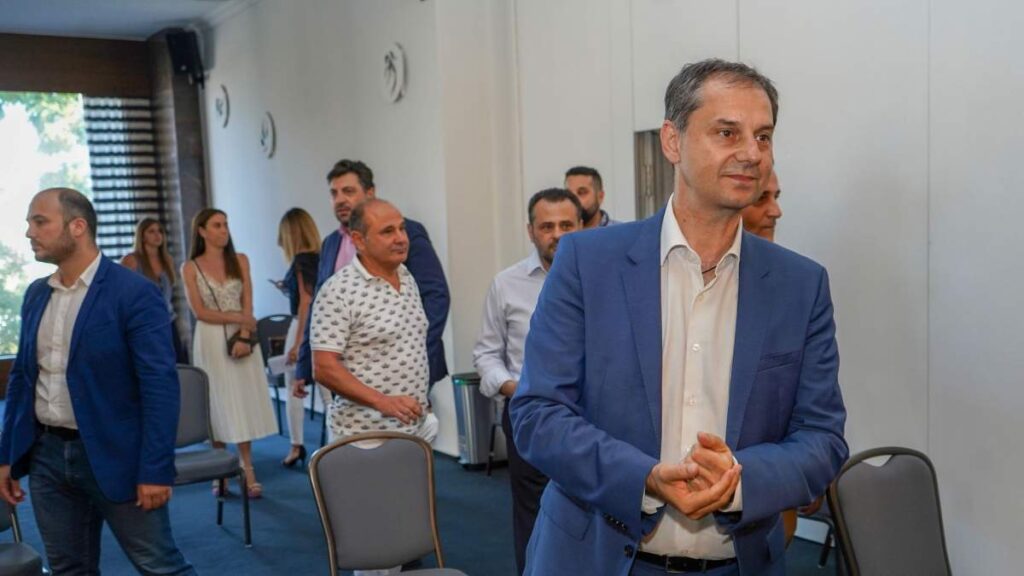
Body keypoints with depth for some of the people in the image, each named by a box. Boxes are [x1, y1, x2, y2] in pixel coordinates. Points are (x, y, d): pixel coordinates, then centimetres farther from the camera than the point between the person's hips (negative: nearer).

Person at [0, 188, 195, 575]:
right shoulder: (35, 295, 9)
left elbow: (160, 386, -17)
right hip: (47, 454, 7)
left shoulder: (134, 293, -13)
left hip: (114, 456, -6)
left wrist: (156, 470, -19)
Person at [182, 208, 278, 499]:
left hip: (240, 337, 1)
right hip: (210, 341, -1)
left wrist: (243, 336, -13)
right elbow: (200, 312, -5)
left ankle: (247, 470, 7)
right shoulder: (191, 268, 1)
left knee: (244, 404, 2)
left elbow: (248, 304, 0)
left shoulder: (240, 261, 6)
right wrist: (236, 317, -13)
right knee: (217, 405, 3)